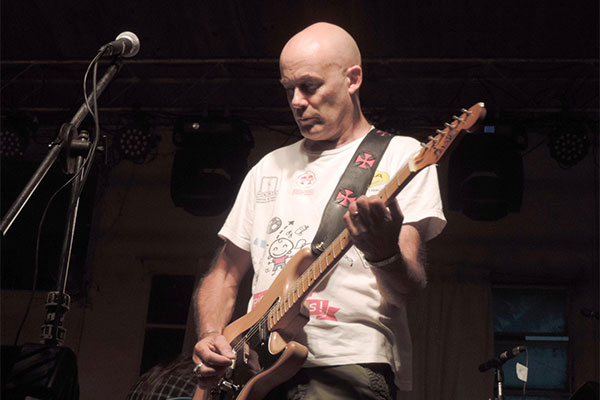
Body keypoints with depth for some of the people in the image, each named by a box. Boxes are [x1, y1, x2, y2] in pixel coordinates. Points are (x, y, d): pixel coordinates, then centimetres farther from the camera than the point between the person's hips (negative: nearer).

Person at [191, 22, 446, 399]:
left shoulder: (401, 154, 5)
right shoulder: (270, 167, 19)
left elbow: (411, 284, -5)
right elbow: (225, 274, 22)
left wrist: (385, 254, -26)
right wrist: (210, 337, 4)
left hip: (347, 368, -5)